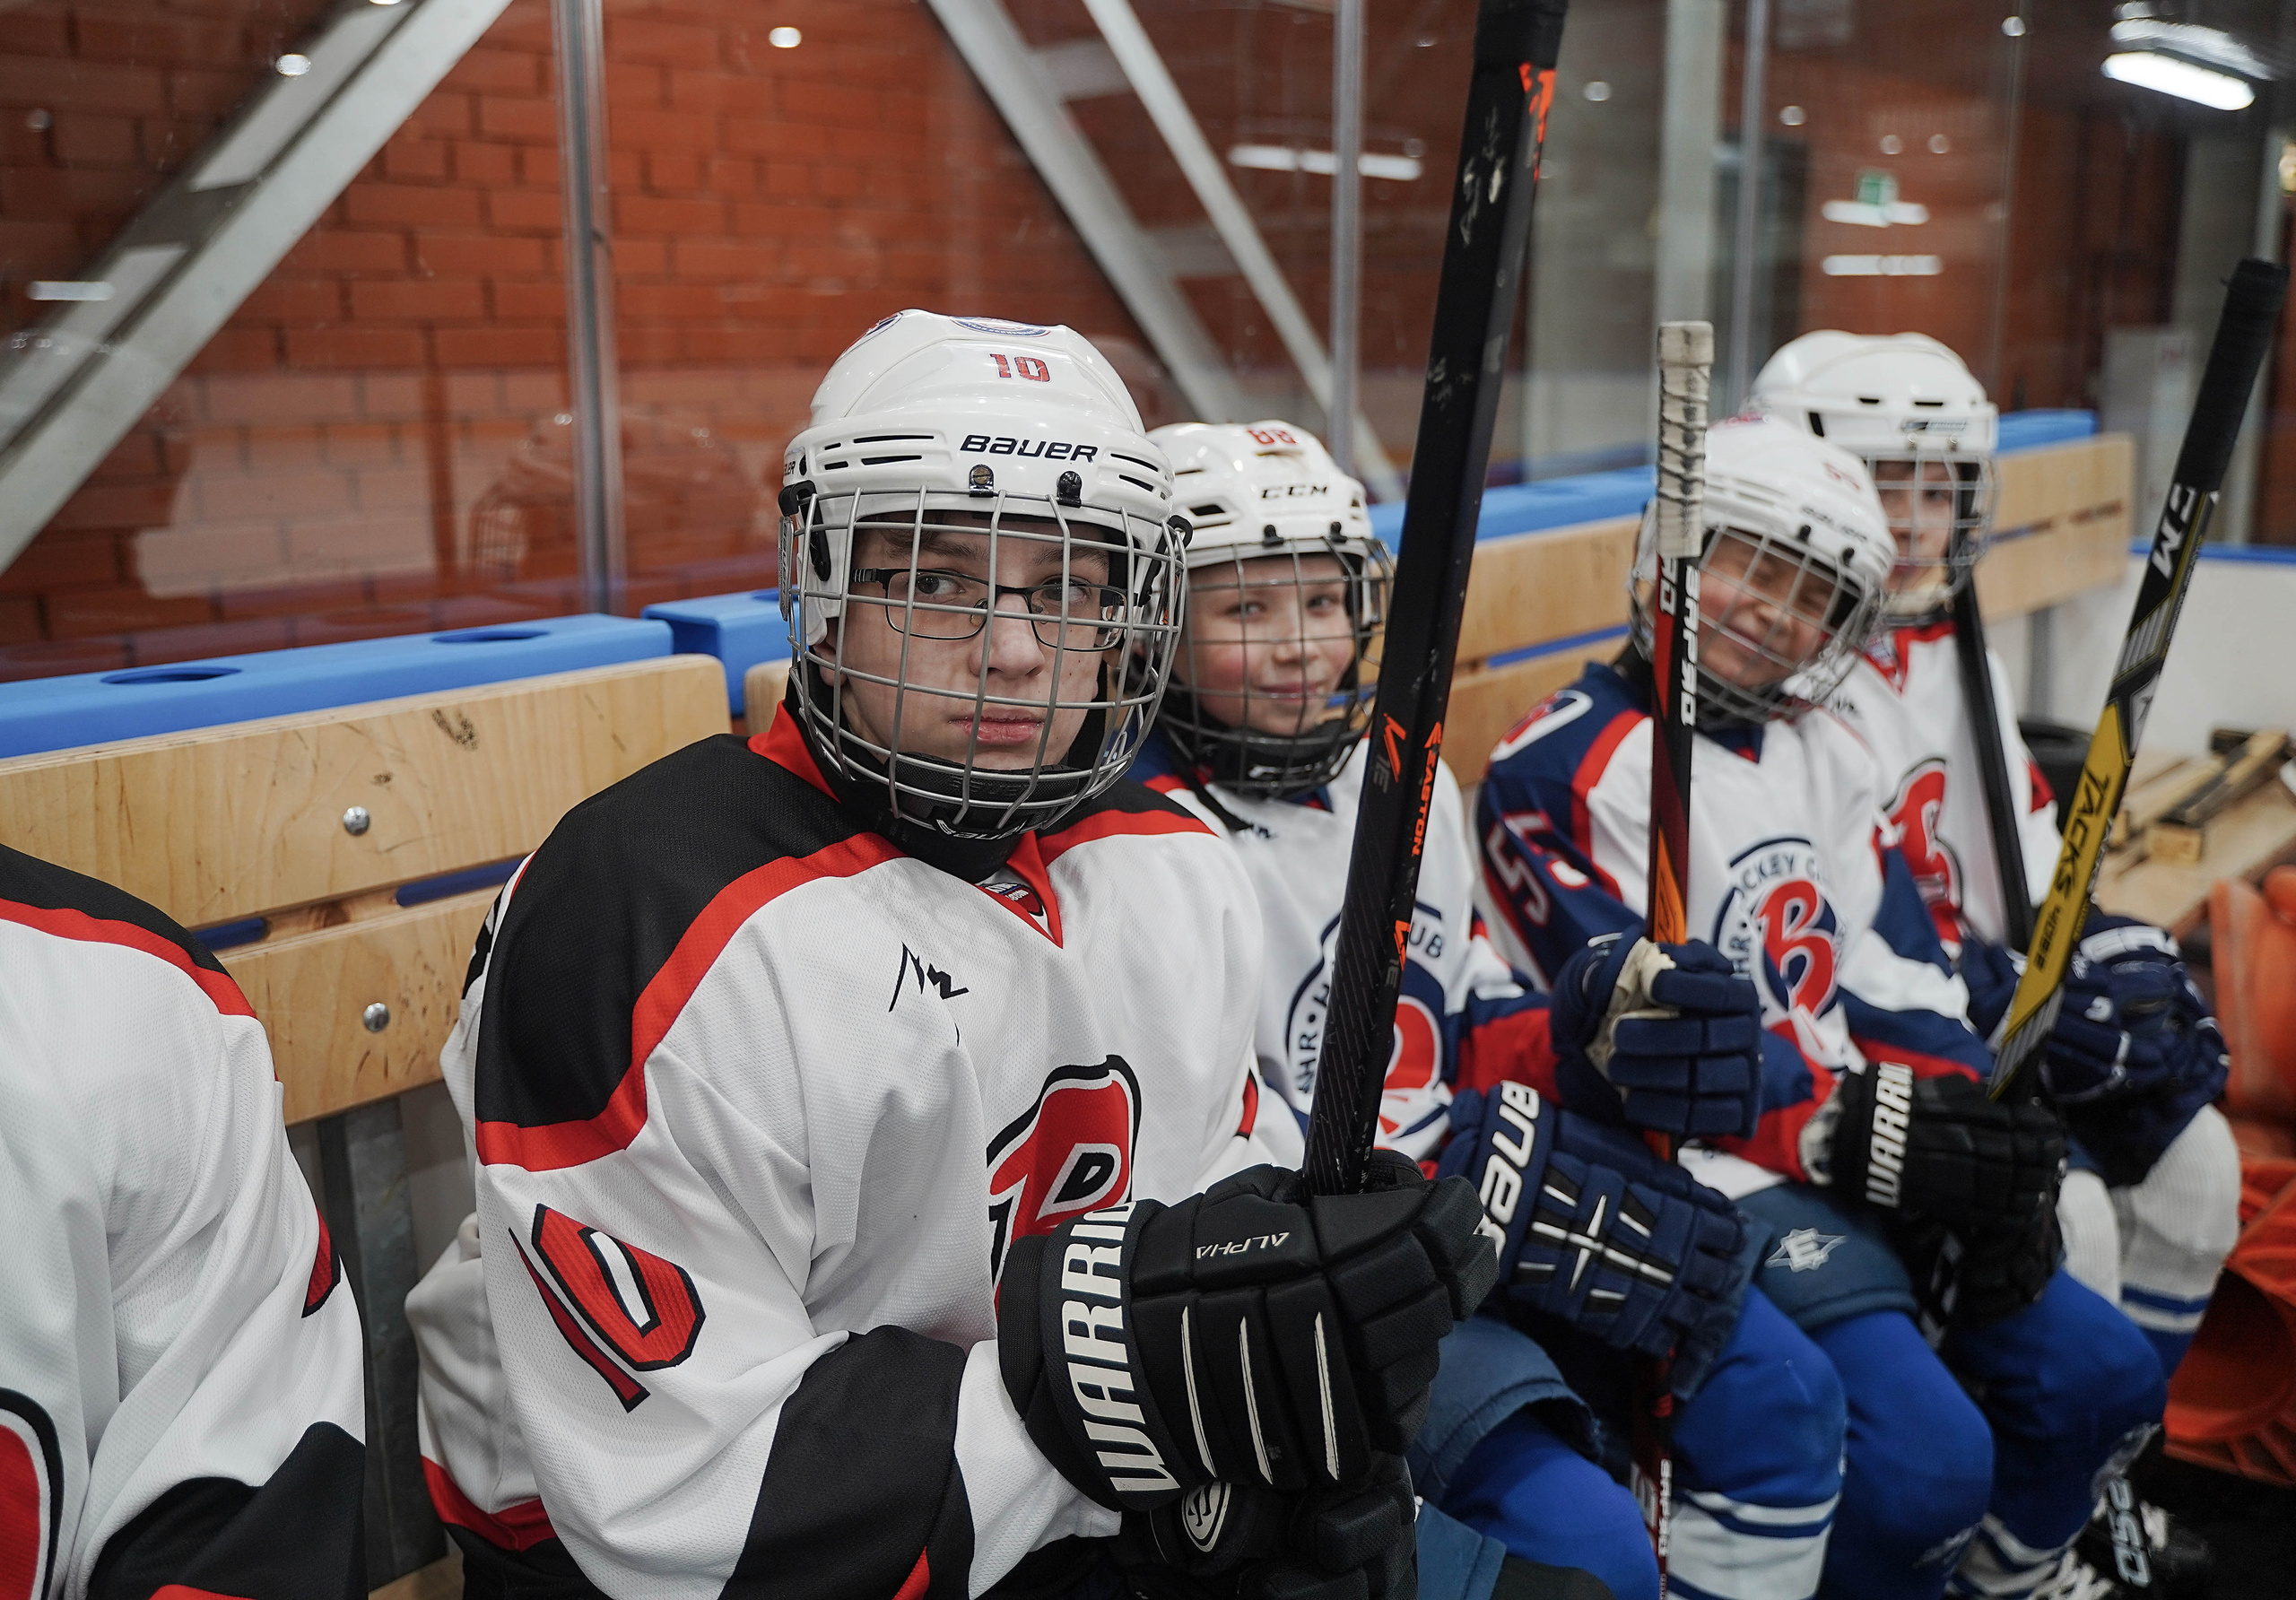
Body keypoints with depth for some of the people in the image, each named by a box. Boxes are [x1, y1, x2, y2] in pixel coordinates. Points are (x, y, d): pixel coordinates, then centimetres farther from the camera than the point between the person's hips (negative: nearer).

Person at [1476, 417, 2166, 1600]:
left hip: (1862, 1159, 8)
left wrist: (1971, 1160, -4)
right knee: (1927, 1460, -21)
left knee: (2103, 1377, 6)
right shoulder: (1560, 772, -12)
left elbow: (1900, 978, 9)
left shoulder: (1824, 757, 14)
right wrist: (1842, 1132, -19)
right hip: (1698, 1181, -8)